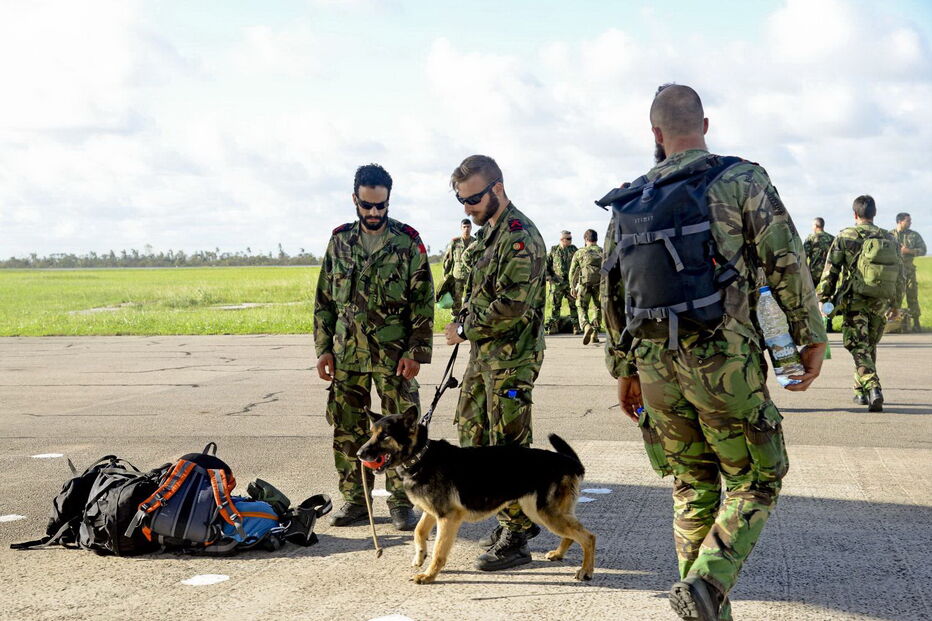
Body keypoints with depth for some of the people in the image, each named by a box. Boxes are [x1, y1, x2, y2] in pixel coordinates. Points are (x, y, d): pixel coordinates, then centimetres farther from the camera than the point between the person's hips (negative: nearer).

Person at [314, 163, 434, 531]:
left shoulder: (408, 243, -3)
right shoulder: (340, 241, 7)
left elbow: (423, 302, -3)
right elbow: (324, 300, 11)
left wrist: (416, 352, -10)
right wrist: (323, 349, 5)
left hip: (393, 353, -3)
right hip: (347, 353, 3)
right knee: (347, 429, 7)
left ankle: (400, 501, 11)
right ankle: (355, 499, 19)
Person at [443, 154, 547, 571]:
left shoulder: (520, 236, -17)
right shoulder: (489, 233, 14)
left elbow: (512, 305, -24)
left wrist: (465, 330, -13)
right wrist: (468, 330, 10)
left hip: (511, 360, -10)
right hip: (484, 354, 10)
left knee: (507, 446, -4)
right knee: (473, 433, 15)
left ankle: (515, 540, 4)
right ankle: (520, 517, 27)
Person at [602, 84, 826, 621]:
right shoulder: (742, 181, -5)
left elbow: (613, 294, 13)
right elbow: (787, 264, -7)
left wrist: (625, 371, 22)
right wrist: (812, 339, 3)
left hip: (656, 364, 5)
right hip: (725, 359, -4)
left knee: (693, 486, 16)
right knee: (756, 482, 7)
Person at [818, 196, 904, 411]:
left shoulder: (845, 236, -2)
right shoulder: (890, 239, 10)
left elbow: (830, 270, -4)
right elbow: (899, 274, 12)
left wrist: (823, 298, 3)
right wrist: (895, 304, 20)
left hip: (854, 301, -4)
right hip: (880, 304, 4)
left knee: (859, 348, -4)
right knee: (870, 347, 18)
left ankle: (873, 388, -23)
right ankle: (861, 391, 27)